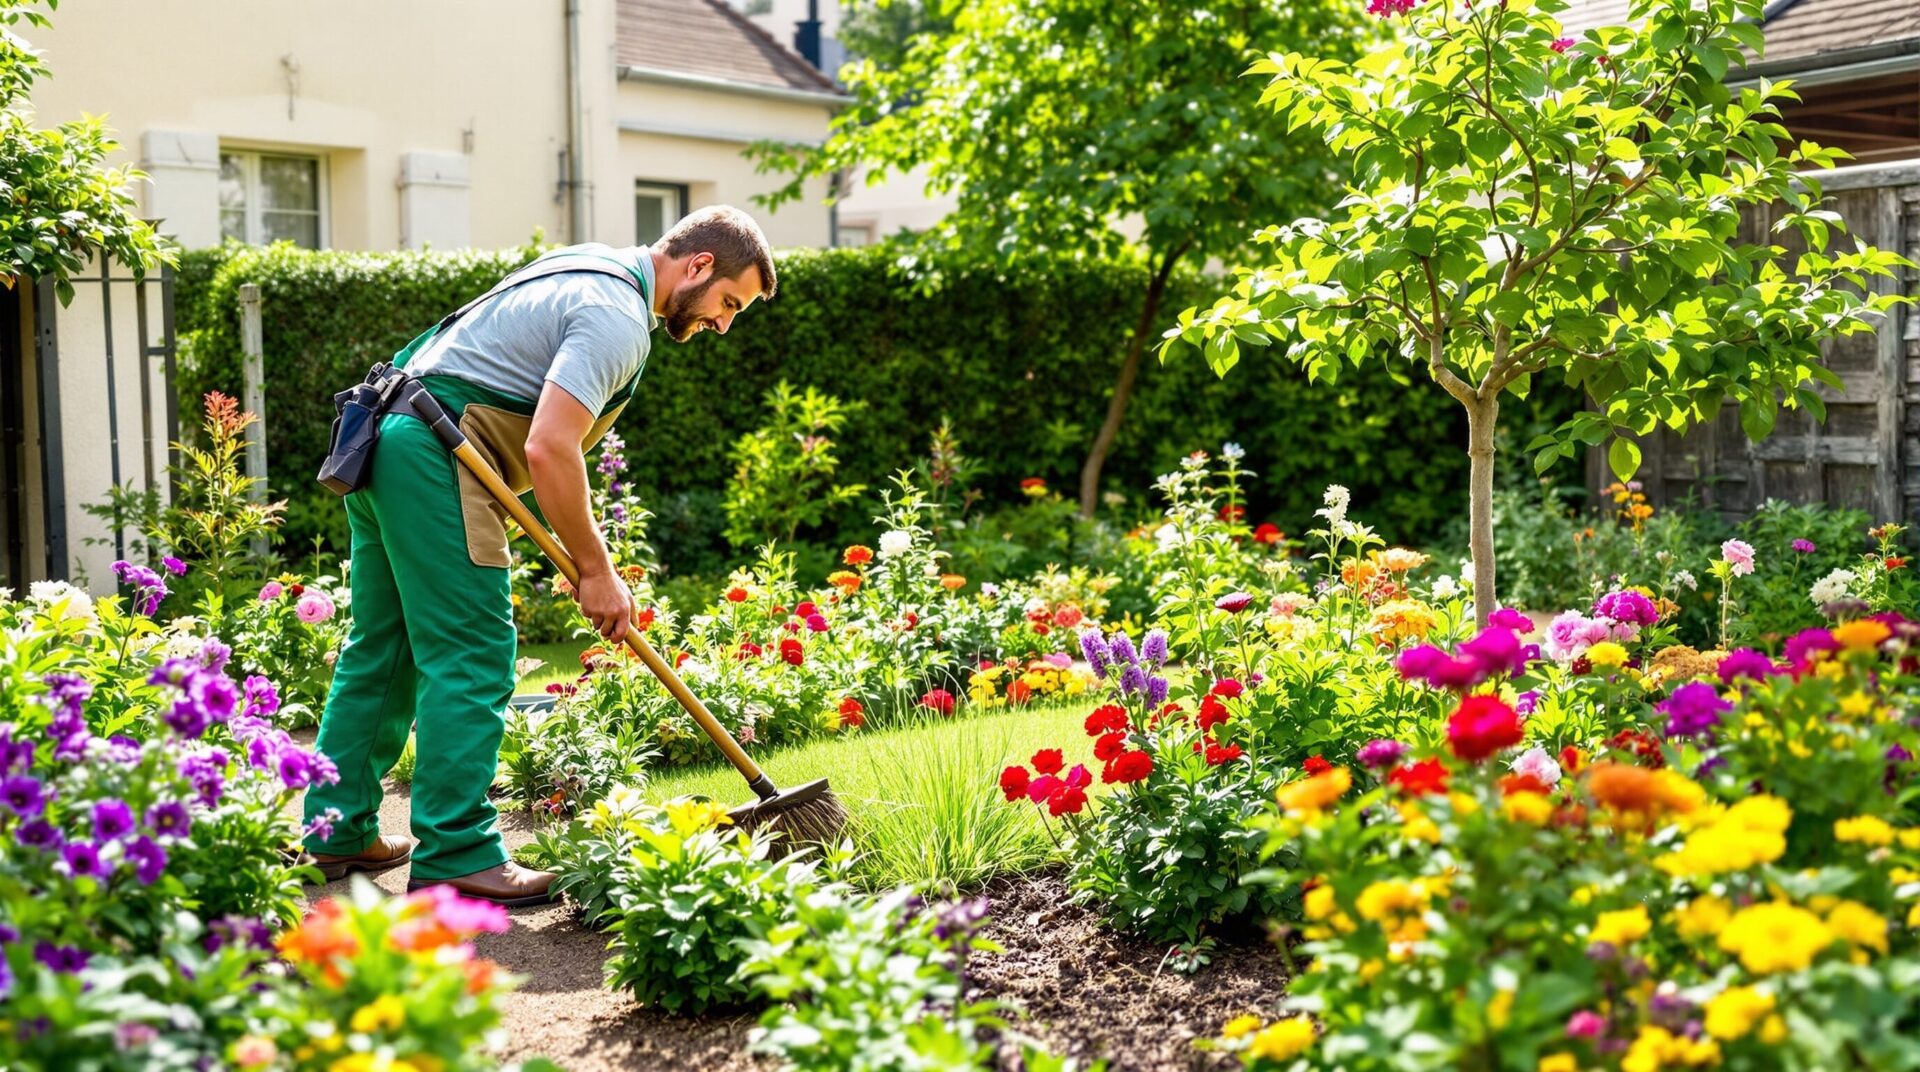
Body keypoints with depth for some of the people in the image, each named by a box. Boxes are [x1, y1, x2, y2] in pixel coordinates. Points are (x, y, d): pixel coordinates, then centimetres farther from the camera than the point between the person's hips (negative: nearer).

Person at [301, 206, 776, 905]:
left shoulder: (593, 270, 19)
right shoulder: (618, 316, -13)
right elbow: (549, 448, -23)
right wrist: (596, 570, -15)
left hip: (387, 437, 11)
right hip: (436, 453, -11)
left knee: (383, 645, 15)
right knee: (470, 656, -8)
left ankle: (339, 831, 22)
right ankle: (455, 859, -6)